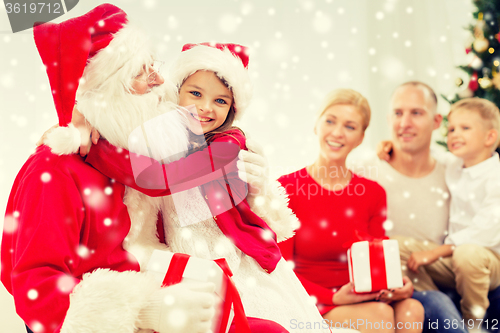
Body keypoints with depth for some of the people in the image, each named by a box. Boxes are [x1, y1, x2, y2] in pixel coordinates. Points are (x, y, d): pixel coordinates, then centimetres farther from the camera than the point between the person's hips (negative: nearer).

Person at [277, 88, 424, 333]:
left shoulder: (373, 193, 9)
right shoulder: (286, 188, -4)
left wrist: (396, 285, -14)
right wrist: (333, 298, -19)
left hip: (359, 301, 4)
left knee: (411, 309, -27)